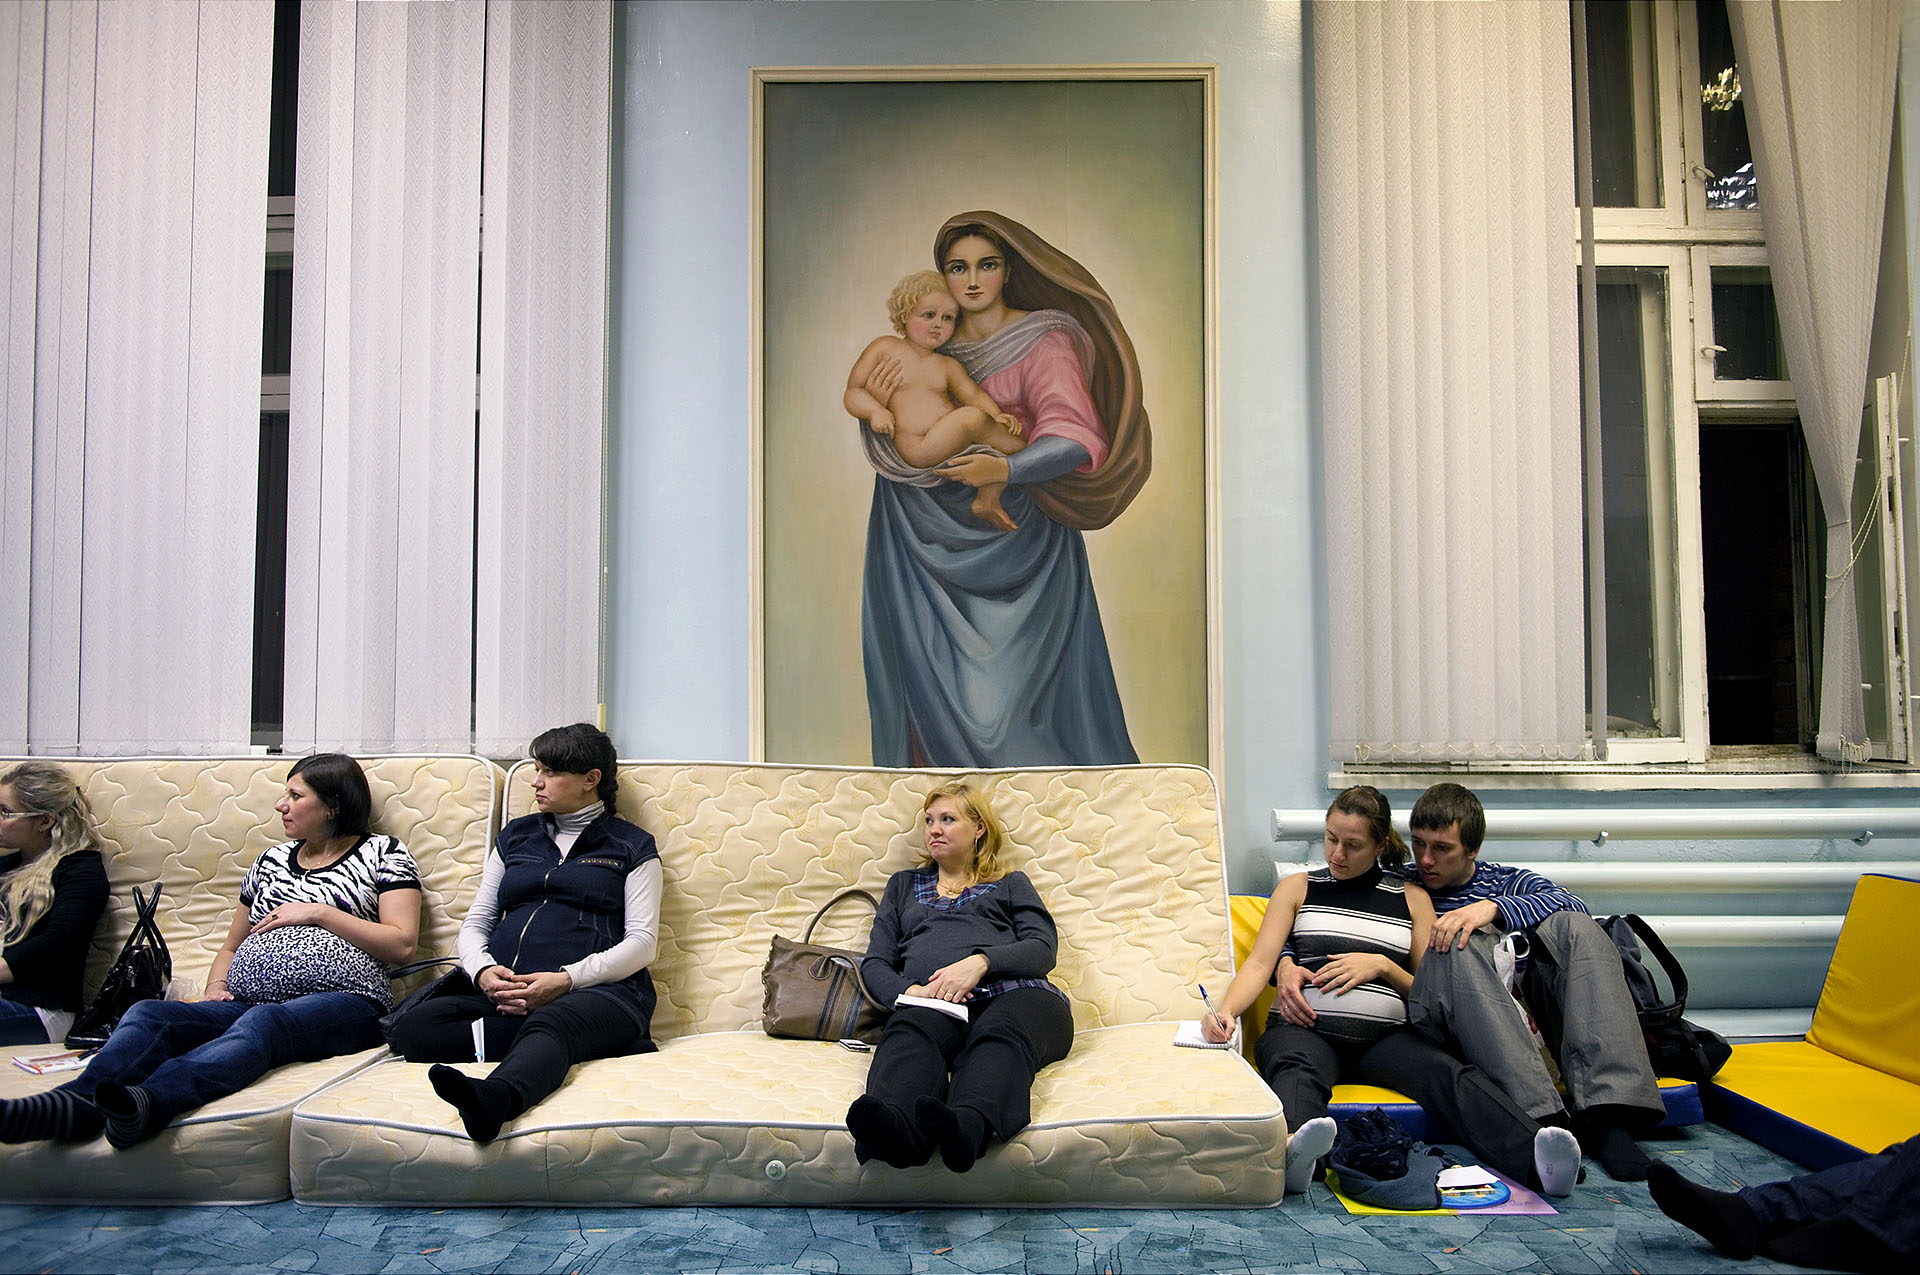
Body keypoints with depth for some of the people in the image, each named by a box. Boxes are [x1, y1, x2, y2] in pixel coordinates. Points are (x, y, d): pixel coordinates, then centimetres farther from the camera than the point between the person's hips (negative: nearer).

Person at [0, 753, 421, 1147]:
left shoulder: (383, 853, 10)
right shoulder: (272, 859, 27)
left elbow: (401, 944, -1)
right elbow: (232, 945, 32)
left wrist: (319, 912, -3)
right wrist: (214, 988, 10)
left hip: (342, 1003, -6)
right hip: (247, 1002, 6)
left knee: (261, 1022, -38)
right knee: (148, 1013, -22)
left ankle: (149, 1100, -61)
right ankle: (74, 1102, -49)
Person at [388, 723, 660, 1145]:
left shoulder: (631, 846, 12)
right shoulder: (516, 836, 26)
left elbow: (642, 943, 2)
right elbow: (475, 923, 21)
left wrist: (565, 980, -14)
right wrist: (483, 970, -3)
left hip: (597, 988, -4)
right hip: (503, 992, 5)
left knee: (551, 1022, -39)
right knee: (413, 1030, -25)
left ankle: (492, 1098, -66)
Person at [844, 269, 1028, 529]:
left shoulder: (948, 366, 18)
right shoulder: (885, 347, 9)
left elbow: (973, 394, 4)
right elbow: (853, 392, 6)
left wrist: (997, 416, -18)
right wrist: (875, 410, -17)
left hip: (956, 445, 6)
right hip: (917, 448, -6)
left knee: (1008, 434, -8)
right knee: (974, 418, -27)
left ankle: (988, 499, -1)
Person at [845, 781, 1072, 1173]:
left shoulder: (1011, 884, 31)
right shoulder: (904, 884, 36)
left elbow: (1042, 949, 12)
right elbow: (875, 963, 24)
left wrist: (980, 962, -9)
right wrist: (910, 991, -1)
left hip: (1015, 993, -1)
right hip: (932, 1004, 1)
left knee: (1000, 1034, -39)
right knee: (910, 1029, -38)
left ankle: (968, 1122, -69)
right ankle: (895, 1126, -67)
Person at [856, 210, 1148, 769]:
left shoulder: (1042, 340, -5)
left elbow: (1075, 438, -18)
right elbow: (895, 451, 13)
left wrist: (1007, 469, -35)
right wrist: (878, 408, -8)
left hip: (1020, 532, -4)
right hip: (940, 539, 5)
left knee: (1017, 676, -8)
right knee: (938, 675, 1)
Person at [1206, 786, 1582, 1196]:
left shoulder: (1412, 898, 19)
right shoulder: (1298, 888, 17)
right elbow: (1259, 963, 7)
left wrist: (1382, 965, -3)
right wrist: (1225, 1010, -12)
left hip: (1384, 1035, 2)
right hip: (1304, 1028, -2)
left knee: (1448, 1072, -30)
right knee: (1298, 1068, -38)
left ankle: (1534, 1157, -54)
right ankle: (1292, 1148, -68)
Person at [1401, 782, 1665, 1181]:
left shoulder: (1508, 882, 24)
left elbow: (1572, 904, 0)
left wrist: (1493, 908, -15)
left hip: (1523, 1008, 2)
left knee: (1573, 927, -20)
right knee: (1459, 946, -31)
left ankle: (1607, 1117, -34)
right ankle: (1542, 1116, -45)